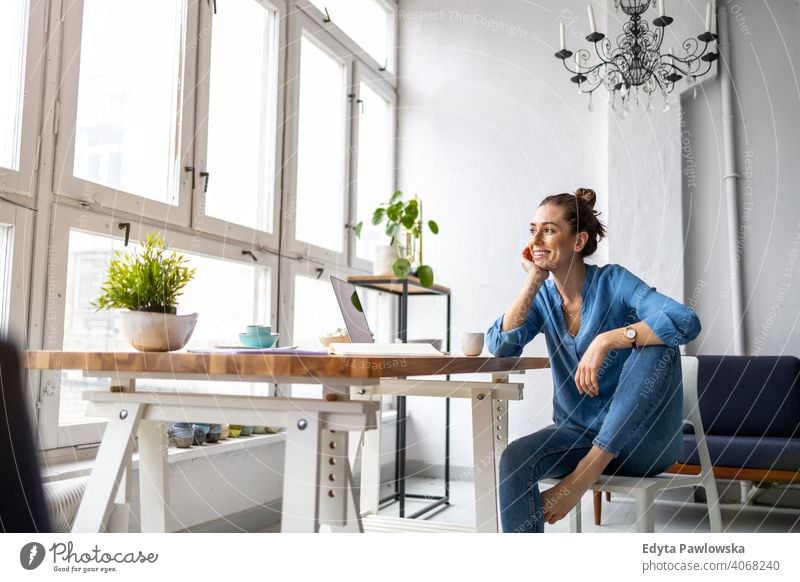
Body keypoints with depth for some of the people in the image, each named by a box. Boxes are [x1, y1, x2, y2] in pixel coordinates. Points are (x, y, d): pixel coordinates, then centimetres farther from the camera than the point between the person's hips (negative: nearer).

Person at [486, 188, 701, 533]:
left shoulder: (612, 281, -11)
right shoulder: (543, 296, 3)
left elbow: (686, 322, -25)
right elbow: (500, 346, -12)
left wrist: (605, 340, -33)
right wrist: (534, 280, -12)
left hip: (638, 439, -3)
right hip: (579, 433, 3)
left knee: (656, 344, -29)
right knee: (514, 459, -27)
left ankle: (588, 470, -31)